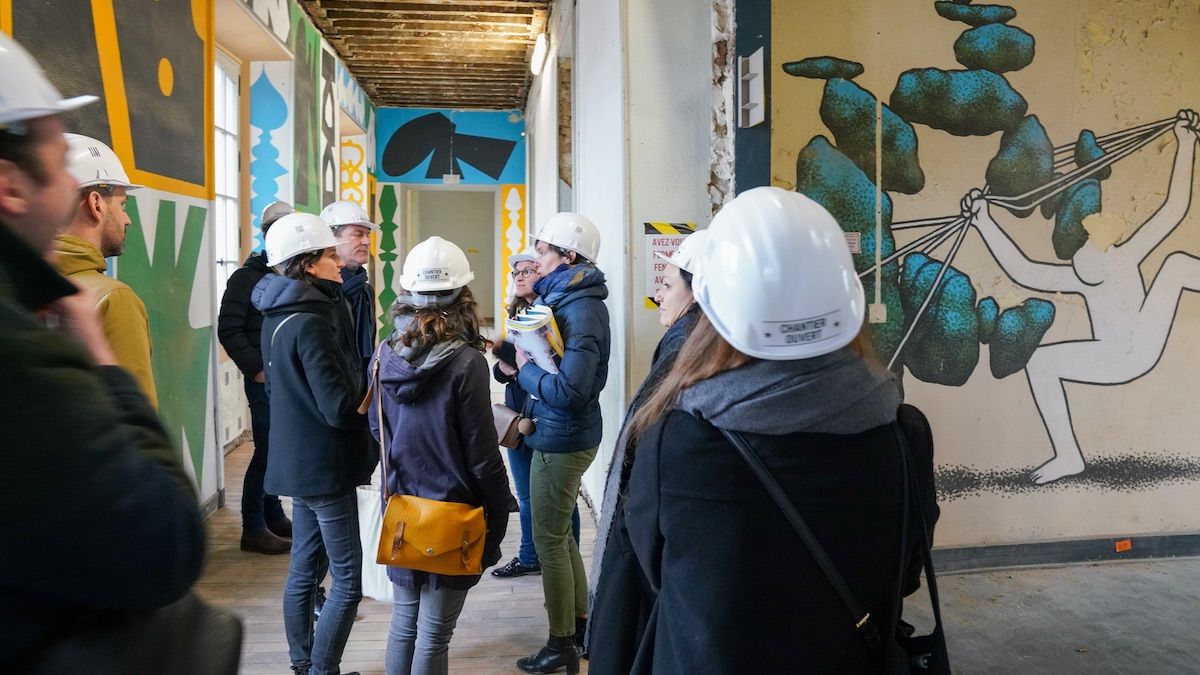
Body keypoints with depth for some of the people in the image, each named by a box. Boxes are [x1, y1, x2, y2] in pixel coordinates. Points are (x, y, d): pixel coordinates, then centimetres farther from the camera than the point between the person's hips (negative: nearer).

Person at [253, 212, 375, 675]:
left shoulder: (278, 316, 8)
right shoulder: (310, 324, -21)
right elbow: (339, 408, -24)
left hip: (298, 459, 10)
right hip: (325, 465, -10)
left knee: (304, 570, 18)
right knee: (348, 582, -1)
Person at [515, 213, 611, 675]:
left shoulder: (581, 310, -22)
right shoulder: (567, 298, 9)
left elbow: (570, 390, -30)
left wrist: (525, 369, -17)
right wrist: (522, 355, -7)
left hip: (562, 440, -10)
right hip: (558, 435, 10)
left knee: (550, 541, 3)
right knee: (560, 534, 20)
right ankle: (580, 623, 34)